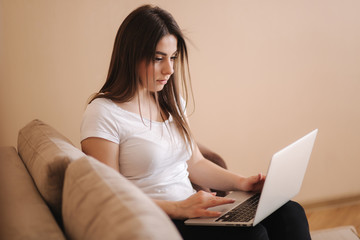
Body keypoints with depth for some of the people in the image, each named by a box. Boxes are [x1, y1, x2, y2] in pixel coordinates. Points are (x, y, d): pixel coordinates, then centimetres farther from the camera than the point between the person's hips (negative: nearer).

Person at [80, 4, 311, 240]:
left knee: (289, 213, -15)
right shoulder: (103, 114, -10)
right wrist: (178, 209, -22)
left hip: (191, 211, 7)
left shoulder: (172, 102, 14)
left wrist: (240, 182, 3)